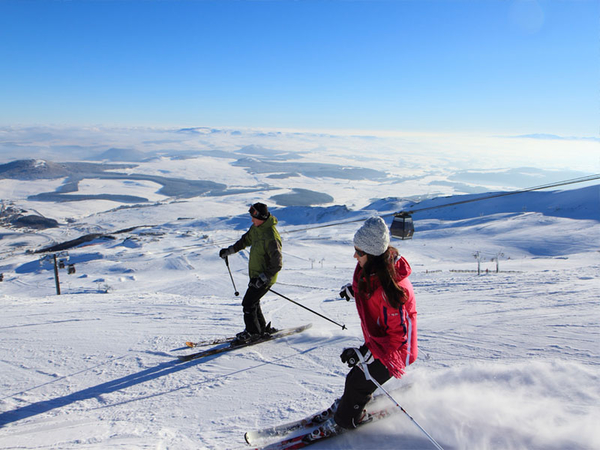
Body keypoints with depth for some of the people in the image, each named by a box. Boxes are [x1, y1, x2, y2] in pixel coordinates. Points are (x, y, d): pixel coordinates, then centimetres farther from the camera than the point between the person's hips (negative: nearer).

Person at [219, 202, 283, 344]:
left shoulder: (271, 237, -28)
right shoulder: (256, 228, 1)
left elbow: (277, 264, -26)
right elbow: (246, 239, 23)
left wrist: (262, 278, -27)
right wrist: (230, 250, 26)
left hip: (265, 278, -9)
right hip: (256, 275, 9)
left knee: (248, 303, -4)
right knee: (253, 302, 18)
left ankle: (252, 332, 13)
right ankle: (262, 328, 32)